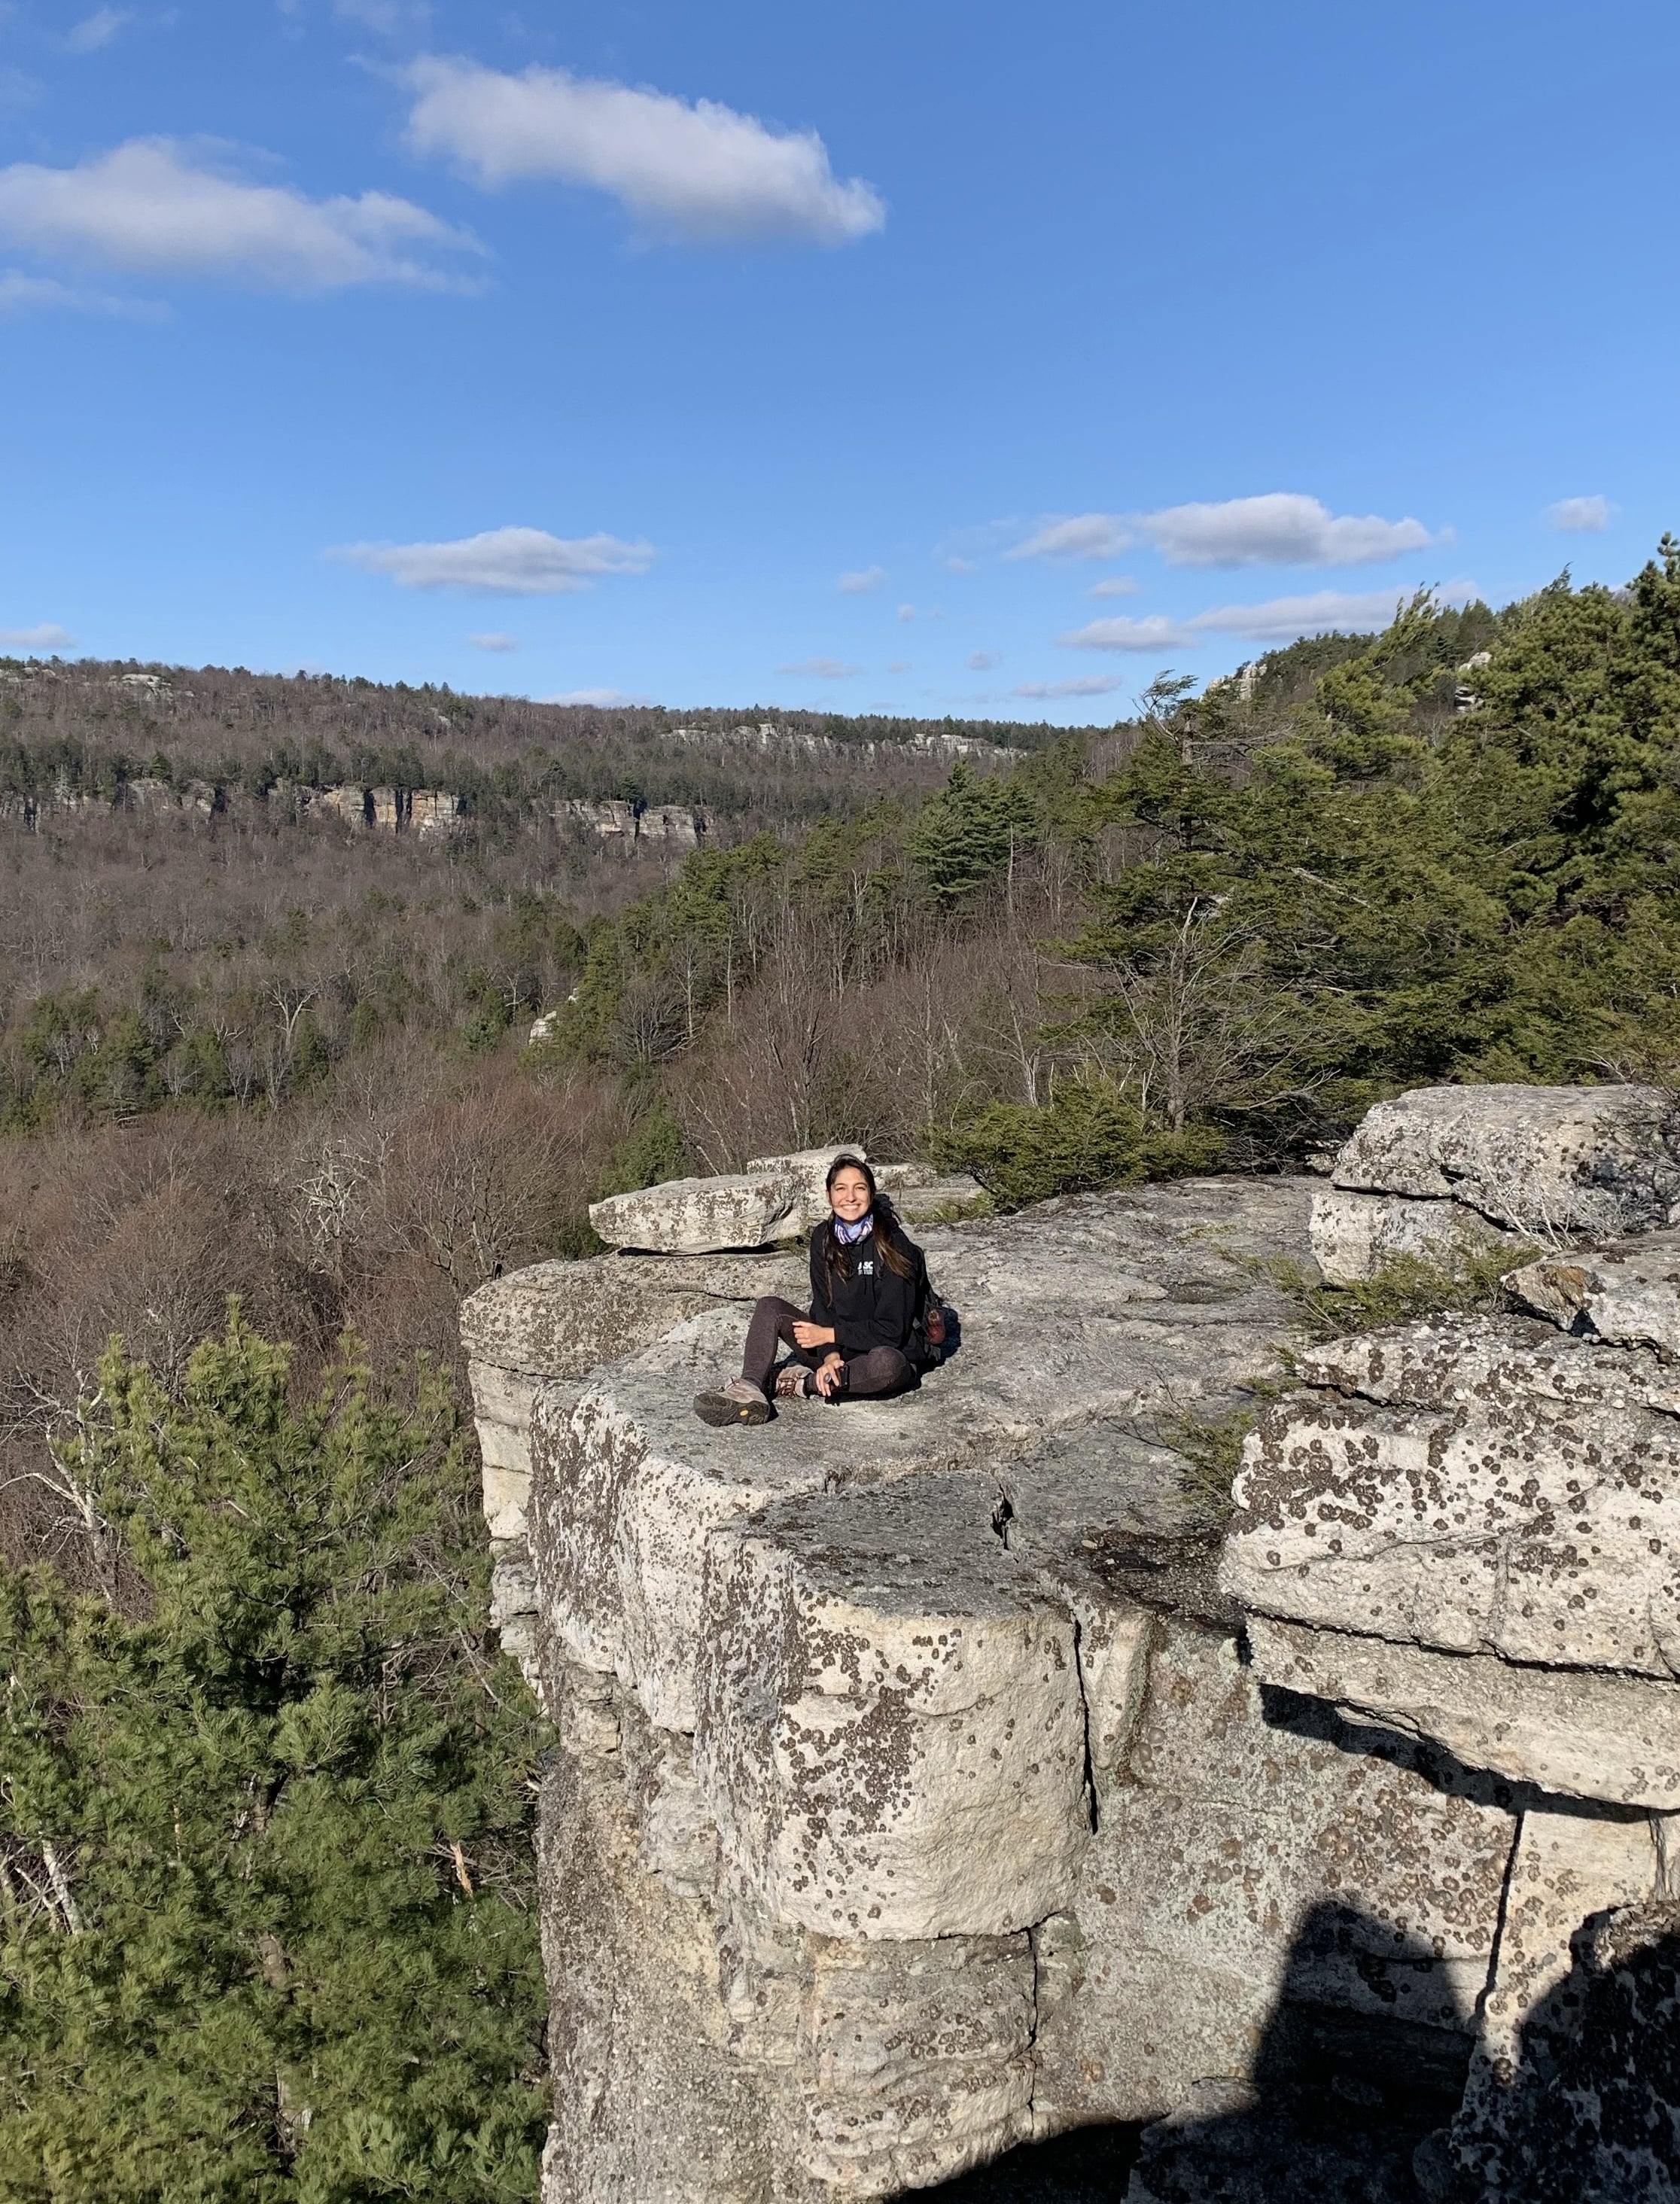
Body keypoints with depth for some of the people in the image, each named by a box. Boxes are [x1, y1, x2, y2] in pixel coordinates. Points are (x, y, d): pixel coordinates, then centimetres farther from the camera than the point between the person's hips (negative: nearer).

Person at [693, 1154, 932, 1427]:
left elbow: (891, 1329, -17)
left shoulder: (892, 1244, -16)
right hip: (835, 1346, 5)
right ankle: (748, 1393, -30)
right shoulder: (823, 1238, 0)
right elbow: (823, 1306, -2)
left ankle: (804, 1384, -22)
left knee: (888, 1363, -39)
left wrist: (828, 1335, -17)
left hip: (886, 1350, -5)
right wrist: (830, 1354, -21)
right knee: (770, 1306, -10)